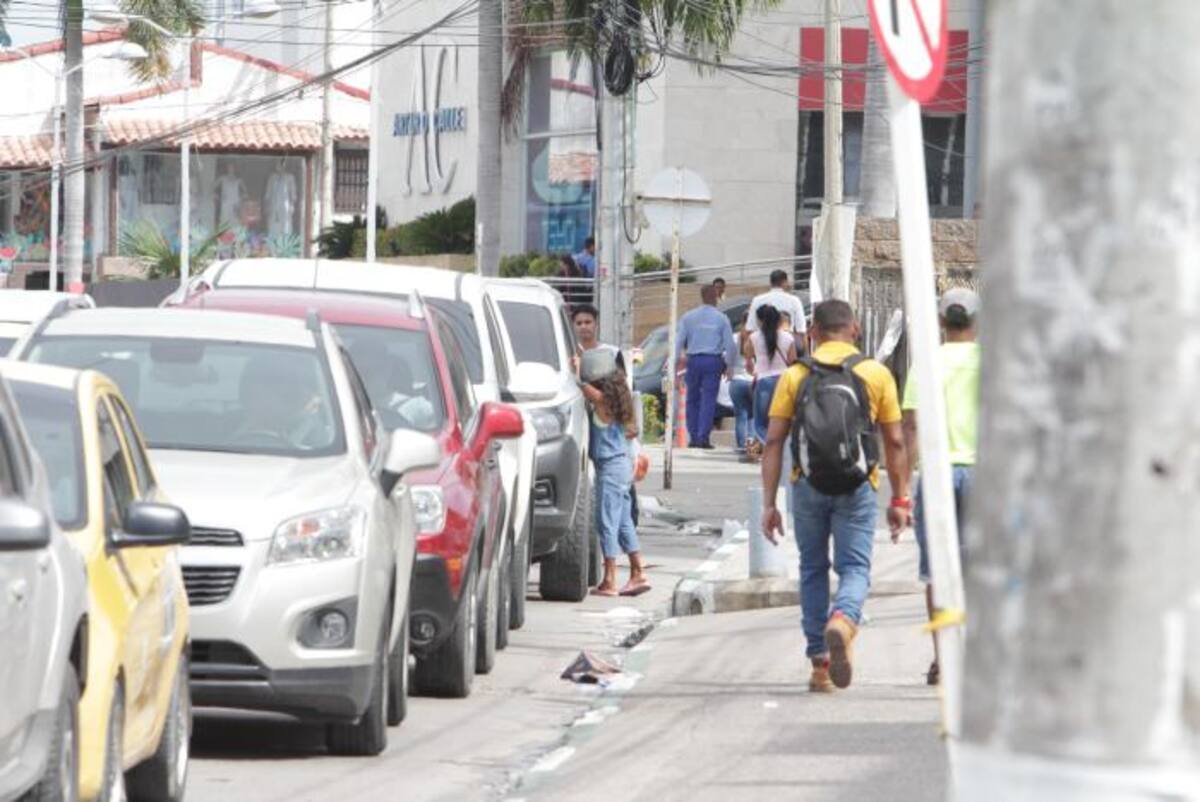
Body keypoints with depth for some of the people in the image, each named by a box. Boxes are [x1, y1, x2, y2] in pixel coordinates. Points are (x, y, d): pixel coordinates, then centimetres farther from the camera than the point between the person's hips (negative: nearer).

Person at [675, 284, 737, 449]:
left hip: (694, 360, 1)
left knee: (693, 399, 11)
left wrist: (674, 362, 3)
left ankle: (693, 437, 10)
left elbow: (679, 342, 0)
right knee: (708, 399, -1)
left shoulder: (688, 317, 3)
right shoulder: (721, 319, 0)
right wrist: (729, 365, 13)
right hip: (714, 360, -1)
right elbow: (730, 345, 0)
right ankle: (703, 437, -8)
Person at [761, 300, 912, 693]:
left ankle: (820, 665, 14)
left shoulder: (795, 376, 4)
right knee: (854, 568, 1)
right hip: (857, 489, -1)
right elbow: (895, 443, 4)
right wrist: (900, 500, 9)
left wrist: (769, 504, 1)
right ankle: (843, 621, -32)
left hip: (808, 487, 1)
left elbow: (773, 443, -1)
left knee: (813, 570, 13)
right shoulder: (876, 374, 4)